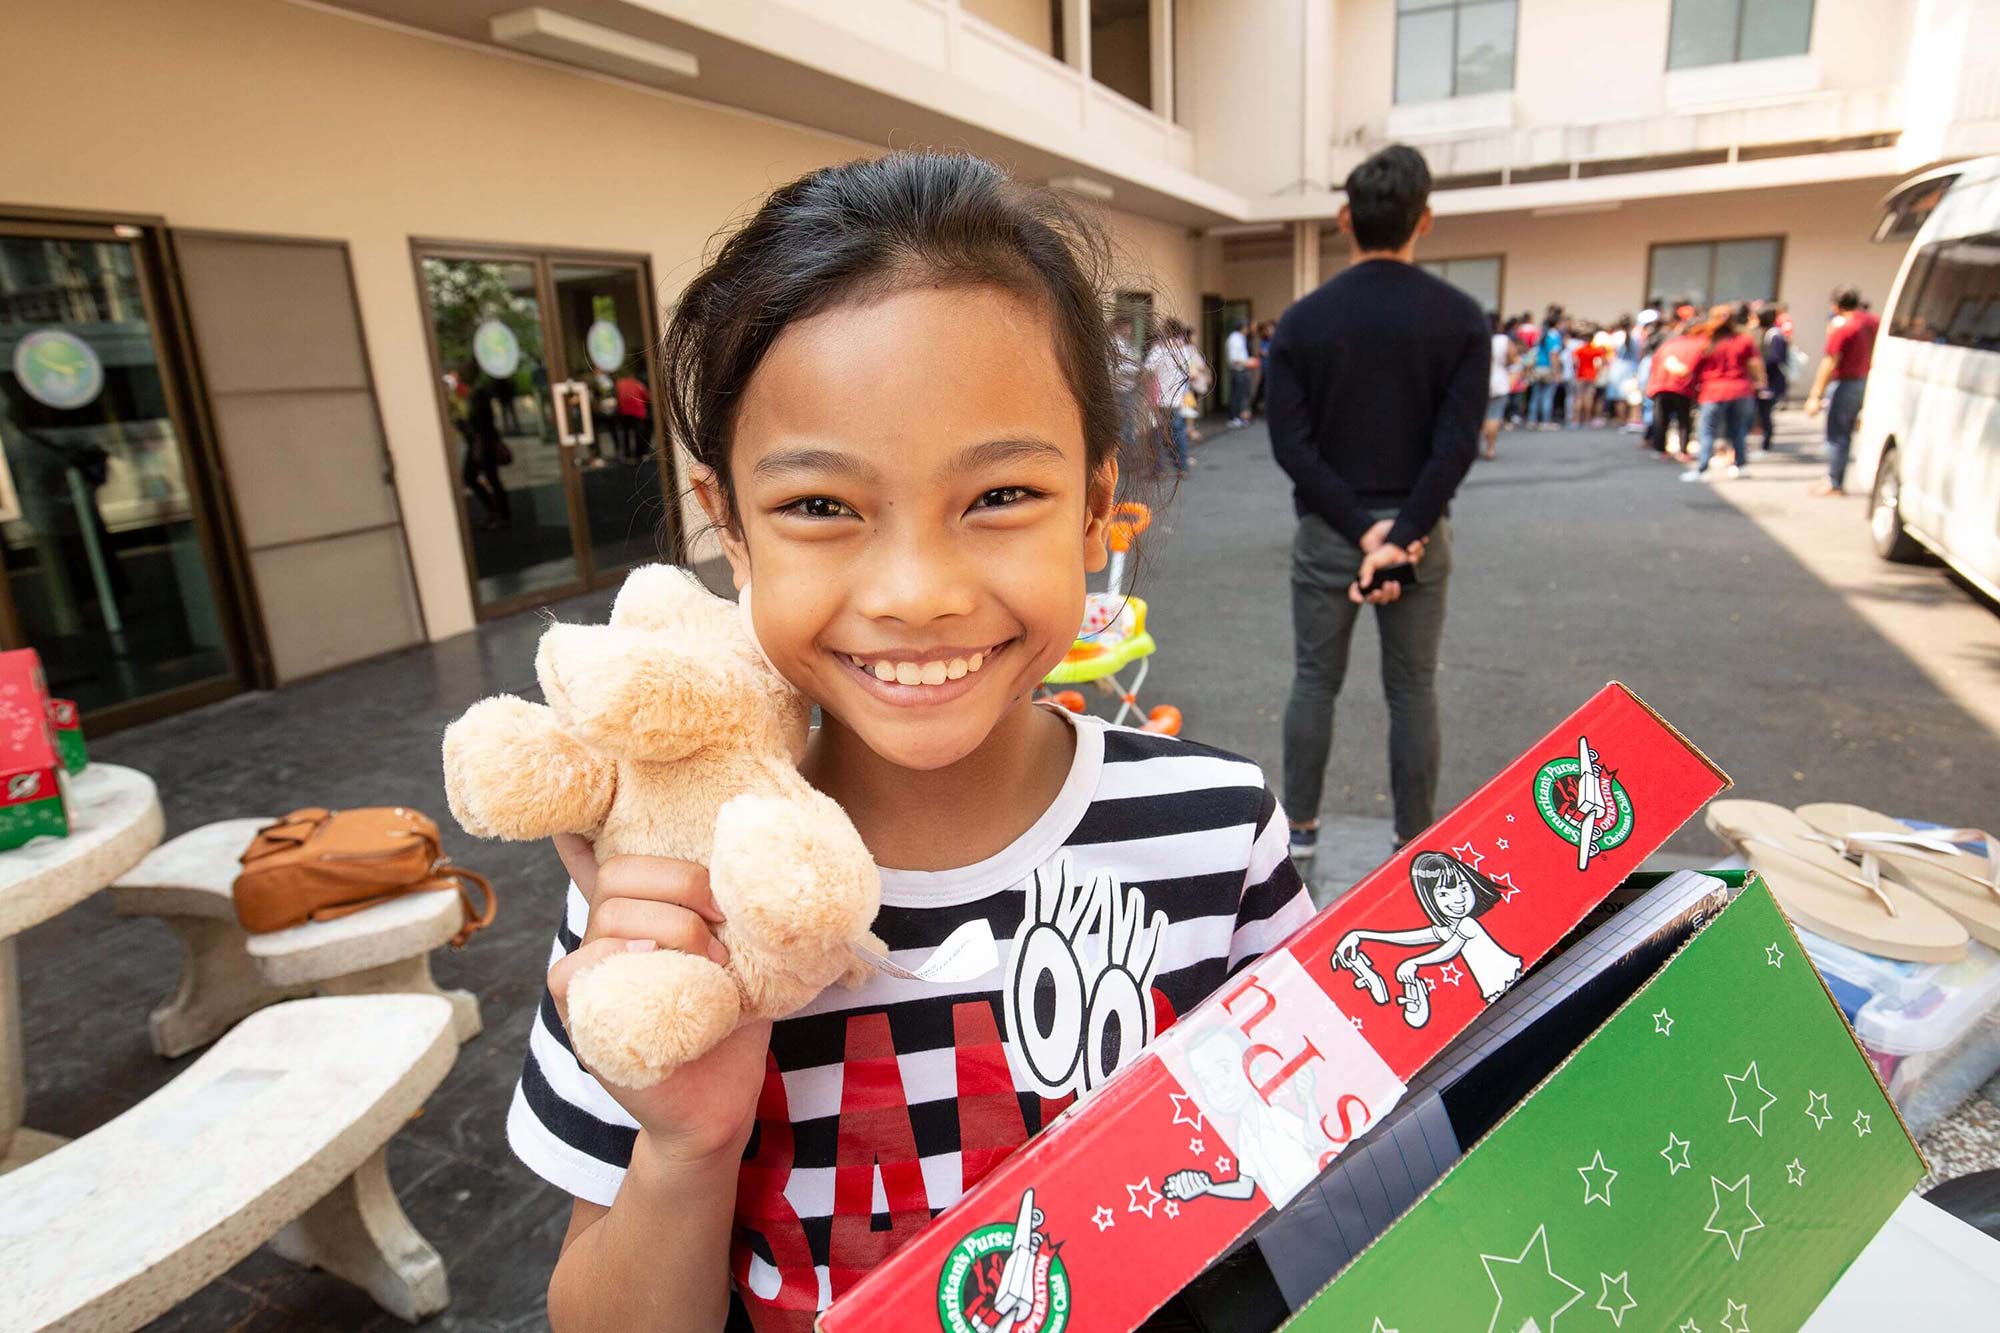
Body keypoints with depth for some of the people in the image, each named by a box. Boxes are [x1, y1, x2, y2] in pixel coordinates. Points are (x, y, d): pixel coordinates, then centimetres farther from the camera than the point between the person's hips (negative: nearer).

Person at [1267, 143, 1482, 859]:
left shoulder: (1303, 318, -5)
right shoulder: (1462, 317, -4)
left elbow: (1291, 445, -11)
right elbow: (1457, 445, -14)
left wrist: (1362, 528, -11)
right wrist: (1400, 535, -15)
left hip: (1327, 531, 0)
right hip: (1419, 532, 0)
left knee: (1314, 682, 14)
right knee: (1413, 692, 11)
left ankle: (1300, 826, 24)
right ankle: (1414, 846, 20)